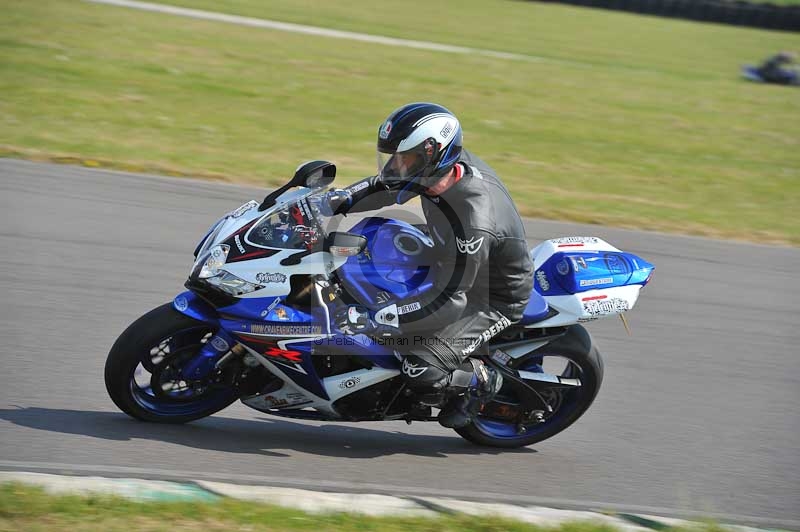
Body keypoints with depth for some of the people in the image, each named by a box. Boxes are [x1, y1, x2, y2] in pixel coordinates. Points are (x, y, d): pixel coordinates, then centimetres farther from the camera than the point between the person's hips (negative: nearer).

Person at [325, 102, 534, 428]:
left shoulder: (473, 222, -39)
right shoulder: (448, 163, -14)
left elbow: (449, 302, -36)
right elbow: (384, 186, 5)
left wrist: (374, 320, -38)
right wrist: (334, 201, -10)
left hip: (491, 299, -9)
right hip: (461, 267, 9)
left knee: (421, 373, -24)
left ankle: (482, 381, 5)